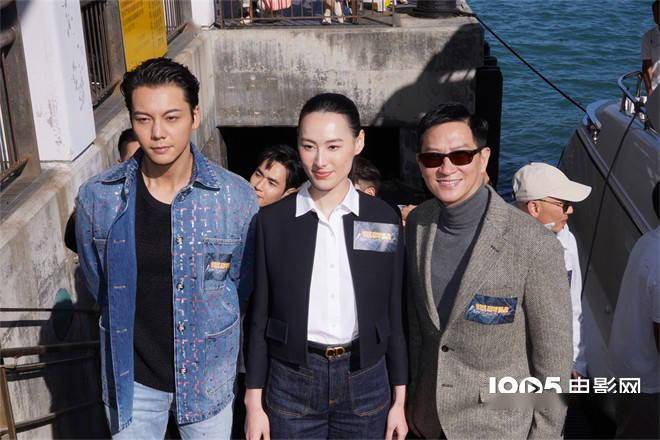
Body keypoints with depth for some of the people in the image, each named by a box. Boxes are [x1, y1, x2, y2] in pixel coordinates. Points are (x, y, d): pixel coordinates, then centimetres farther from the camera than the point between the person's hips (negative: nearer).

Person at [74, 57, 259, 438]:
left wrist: (201, 320, 5)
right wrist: (135, 330, 8)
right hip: (131, 376, 1)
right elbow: (98, 282, 4)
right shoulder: (97, 197, -12)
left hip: (208, 375, 0)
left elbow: (243, 282, 1)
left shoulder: (237, 197, -15)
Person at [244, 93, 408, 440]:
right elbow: (259, 316, 0)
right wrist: (254, 403, 0)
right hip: (291, 382, 0)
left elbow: (393, 313, 3)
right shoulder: (273, 220, -3)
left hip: (365, 381, 1)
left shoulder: (385, 219, -1)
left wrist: (400, 399, 4)